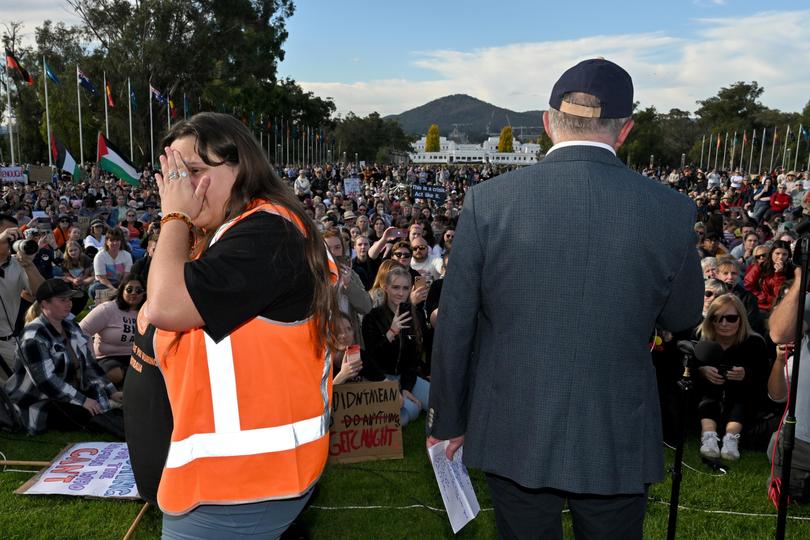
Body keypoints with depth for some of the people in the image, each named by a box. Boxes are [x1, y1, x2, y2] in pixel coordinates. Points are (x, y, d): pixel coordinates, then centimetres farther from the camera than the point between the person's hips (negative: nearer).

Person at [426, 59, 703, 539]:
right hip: (618, 443, 1)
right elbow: (682, 318, 6)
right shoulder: (671, 210, -11)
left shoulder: (488, 200, -13)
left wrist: (448, 421, 6)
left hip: (515, 436, 0)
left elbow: (454, 326, -7)